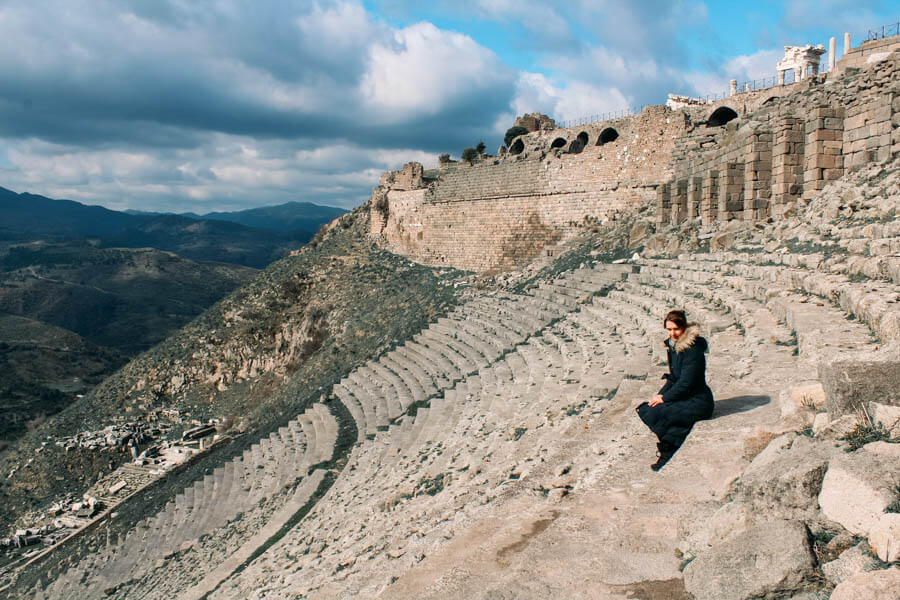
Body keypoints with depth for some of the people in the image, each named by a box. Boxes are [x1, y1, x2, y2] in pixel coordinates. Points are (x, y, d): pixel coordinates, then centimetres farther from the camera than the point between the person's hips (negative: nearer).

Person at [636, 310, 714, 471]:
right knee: (644, 409, -7)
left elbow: (685, 383, -21)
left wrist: (664, 398, -13)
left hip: (698, 402, -9)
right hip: (682, 397, 9)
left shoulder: (693, 349, -19)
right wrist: (661, 394, 2)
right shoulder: (673, 345, 8)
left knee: (654, 413, -24)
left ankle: (667, 452, -5)